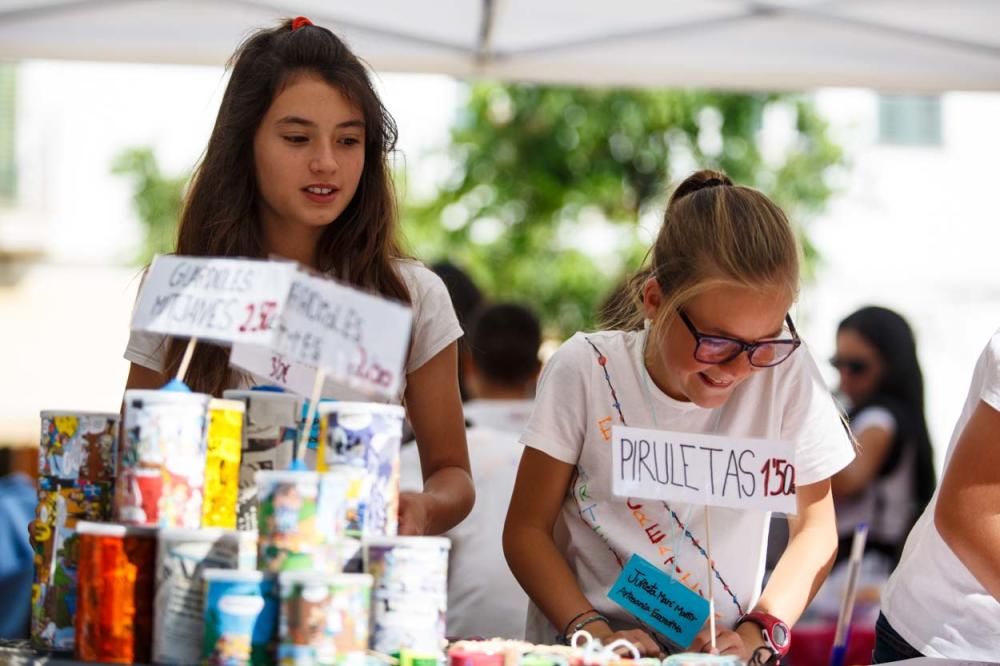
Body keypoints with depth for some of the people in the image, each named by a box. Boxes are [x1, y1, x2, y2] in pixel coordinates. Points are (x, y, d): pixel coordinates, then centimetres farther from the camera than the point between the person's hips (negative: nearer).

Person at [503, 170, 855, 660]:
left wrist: (755, 636, -12)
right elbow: (527, 529, -3)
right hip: (580, 655, -1)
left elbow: (814, 529, 2)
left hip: (718, 654, 1)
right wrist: (595, 634, -16)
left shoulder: (785, 371, -9)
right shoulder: (585, 372, -9)